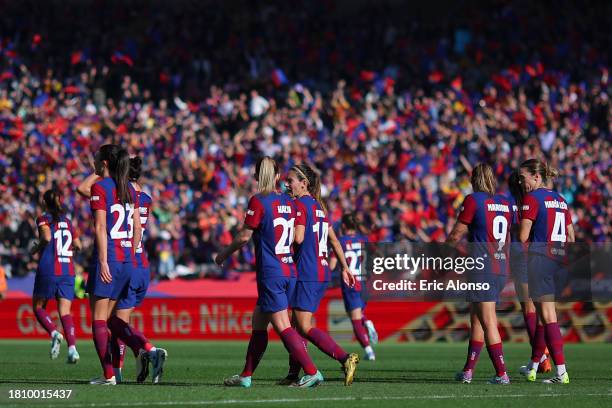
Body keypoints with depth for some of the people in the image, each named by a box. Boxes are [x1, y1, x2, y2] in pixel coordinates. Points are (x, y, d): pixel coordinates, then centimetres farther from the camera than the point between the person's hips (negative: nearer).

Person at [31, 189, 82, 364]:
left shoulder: (44, 219, -1)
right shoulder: (67, 221, 14)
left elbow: (47, 237, -20)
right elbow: (77, 245, 16)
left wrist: (36, 248, -3)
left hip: (48, 270, -4)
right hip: (68, 272, 4)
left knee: (38, 307, 13)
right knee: (65, 312, 0)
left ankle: (54, 333, -13)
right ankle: (72, 348, -19)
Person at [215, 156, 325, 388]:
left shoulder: (258, 202, -11)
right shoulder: (288, 202, 8)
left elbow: (244, 237, -8)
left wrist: (224, 254, 7)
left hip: (270, 273, -7)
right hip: (289, 270, 7)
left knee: (283, 326, -8)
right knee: (258, 321, 16)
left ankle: (312, 372, -15)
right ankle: (246, 376, 20)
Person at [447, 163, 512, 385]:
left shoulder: (473, 200, -7)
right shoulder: (505, 203, 11)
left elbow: (456, 235, -4)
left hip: (482, 267, -7)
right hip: (501, 267, 7)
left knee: (488, 322, -6)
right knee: (476, 319, 16)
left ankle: (502, 374, -10)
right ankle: (468, 371, 19)